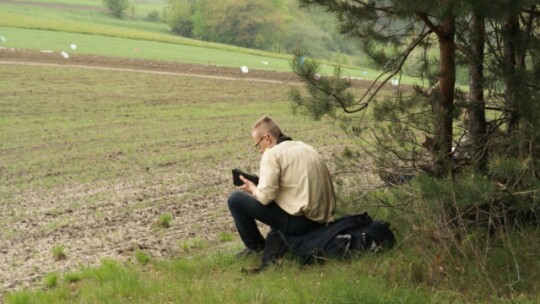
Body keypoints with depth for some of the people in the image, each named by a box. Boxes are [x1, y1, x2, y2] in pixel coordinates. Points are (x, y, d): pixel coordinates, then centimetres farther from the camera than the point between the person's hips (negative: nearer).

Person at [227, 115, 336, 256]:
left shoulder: (272, 153, -9)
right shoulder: (306, 148, 15)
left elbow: (265, 196, -17)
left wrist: (252, 188, 6)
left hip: (299, 222, -8)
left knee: (235, 199, 2)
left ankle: (256, 247, 13)